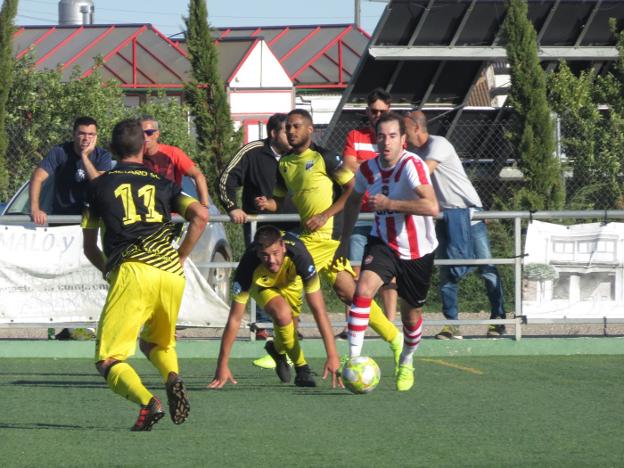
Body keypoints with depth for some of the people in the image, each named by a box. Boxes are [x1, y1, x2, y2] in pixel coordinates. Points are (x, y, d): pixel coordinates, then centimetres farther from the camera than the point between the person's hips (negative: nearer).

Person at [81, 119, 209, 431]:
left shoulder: (99, 185, 17)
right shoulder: (162, 184, 21)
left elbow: (89, 247, 22)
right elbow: (201, 215, 5)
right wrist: (180, 258, 13)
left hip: (132, 270, -3)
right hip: (172, 274, 3)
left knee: (108, 361, -2)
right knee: (157, 344, 27)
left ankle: (148, 403, -30)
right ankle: (172, 377, -7)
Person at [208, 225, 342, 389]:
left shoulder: (298, 255, -41)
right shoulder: (249, 266, -40)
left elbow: (319, 310, -39)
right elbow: (234, 319, -32)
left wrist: (332, 356, -42)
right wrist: (222, 365, -30)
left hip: (290, 281, 2)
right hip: (260, 283, -2)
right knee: (282, 313, -29)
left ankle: (278, 349, 34)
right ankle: (301, 368, -9)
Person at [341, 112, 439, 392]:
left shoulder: (412, 165, -24)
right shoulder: (368, 169, -5)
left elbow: (431, 206, -39)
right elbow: (354, 200, 18)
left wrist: (388, 203, -35)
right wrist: (344, 240, 18)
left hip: (417, 252, -3)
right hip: (382, 243, 3)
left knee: (411, 314, 11)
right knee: (364, 289, -25)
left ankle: (406, 363, 40)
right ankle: (353, 358, -22)